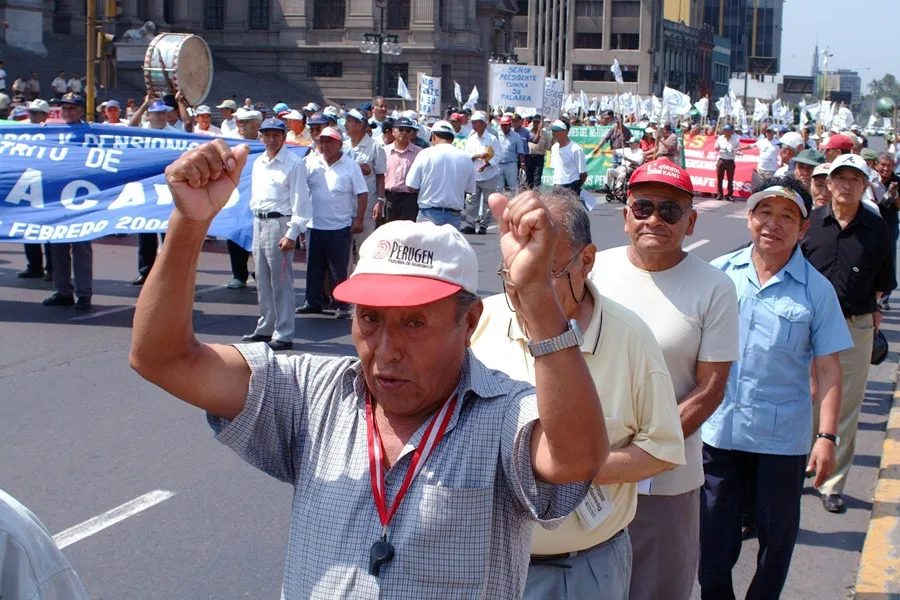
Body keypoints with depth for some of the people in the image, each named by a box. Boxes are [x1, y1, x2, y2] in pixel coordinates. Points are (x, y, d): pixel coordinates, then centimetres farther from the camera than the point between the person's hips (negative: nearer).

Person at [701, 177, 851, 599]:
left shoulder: (816, 291, -4)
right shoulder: (719, 273, 0)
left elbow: (827, 369, -3)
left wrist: (827, 436, -8)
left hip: (782, 438, -1)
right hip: (717, 431, 1)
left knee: (777, 534, 13)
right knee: (714, 534, 11)